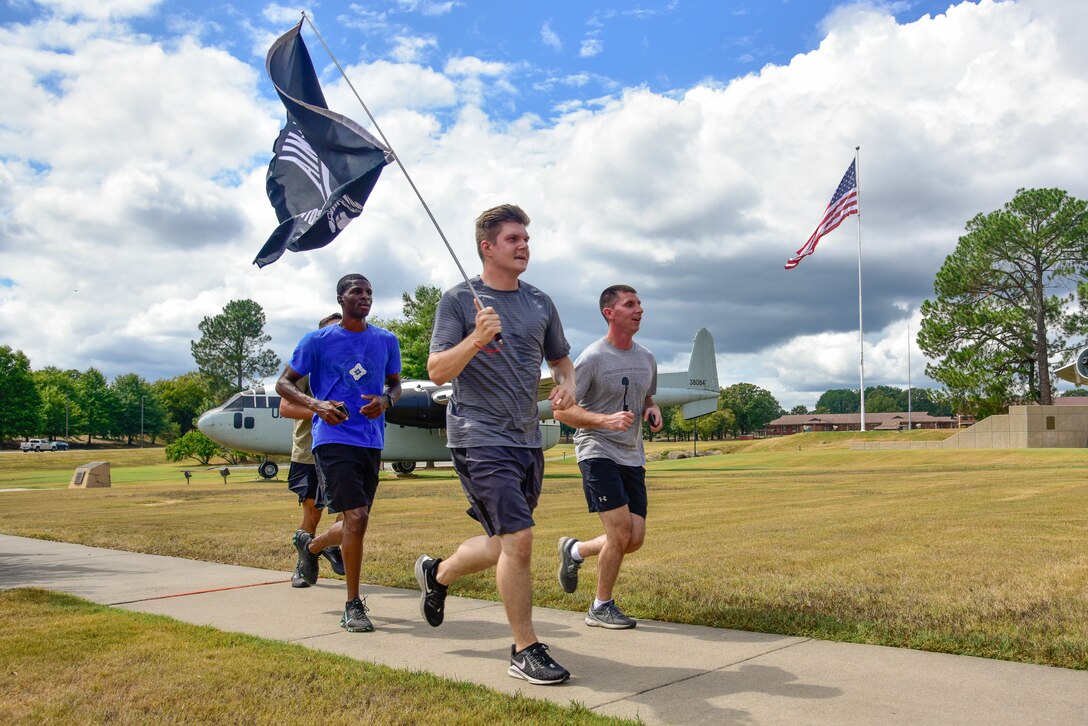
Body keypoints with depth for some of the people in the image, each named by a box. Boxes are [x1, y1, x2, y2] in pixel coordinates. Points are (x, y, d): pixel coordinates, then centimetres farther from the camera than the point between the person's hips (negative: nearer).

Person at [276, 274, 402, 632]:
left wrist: (385, 401, -4)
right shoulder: (318, 341, -1)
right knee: (356, 517, -17)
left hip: (371, 442, 5)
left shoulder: (387, 341, 9)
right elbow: (284, 383, 4)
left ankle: (310, 545, 47)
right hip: (334, 438, -5)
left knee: (356, 522, 14)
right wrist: (316, 404, -15)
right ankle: (353, 606, -3)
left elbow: (395, 384, 20)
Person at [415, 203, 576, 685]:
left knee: (503, 546, 15)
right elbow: (437, 372, -9)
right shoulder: (458, 300, -4)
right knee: (518, 540, -14)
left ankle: (437, 573, 44)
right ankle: (525, 651, 2)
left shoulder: (540, 303, 12)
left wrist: (567, 385, 2)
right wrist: (475, 340, -26)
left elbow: (560, 358, 24)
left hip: (528, 439, 7)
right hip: (479, 437, -6)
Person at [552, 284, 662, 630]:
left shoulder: (647, 359, 10)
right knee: (620, 533, -11)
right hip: (598, 451, -7)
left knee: (635, 538, 4)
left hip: (632, 456, 7)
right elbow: (562, 409, -13)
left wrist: (653, 411, 2)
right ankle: (601, 608, 9)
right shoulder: (592, 358, -12)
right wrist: (606, 421, -26)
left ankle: (575, 551, 30)